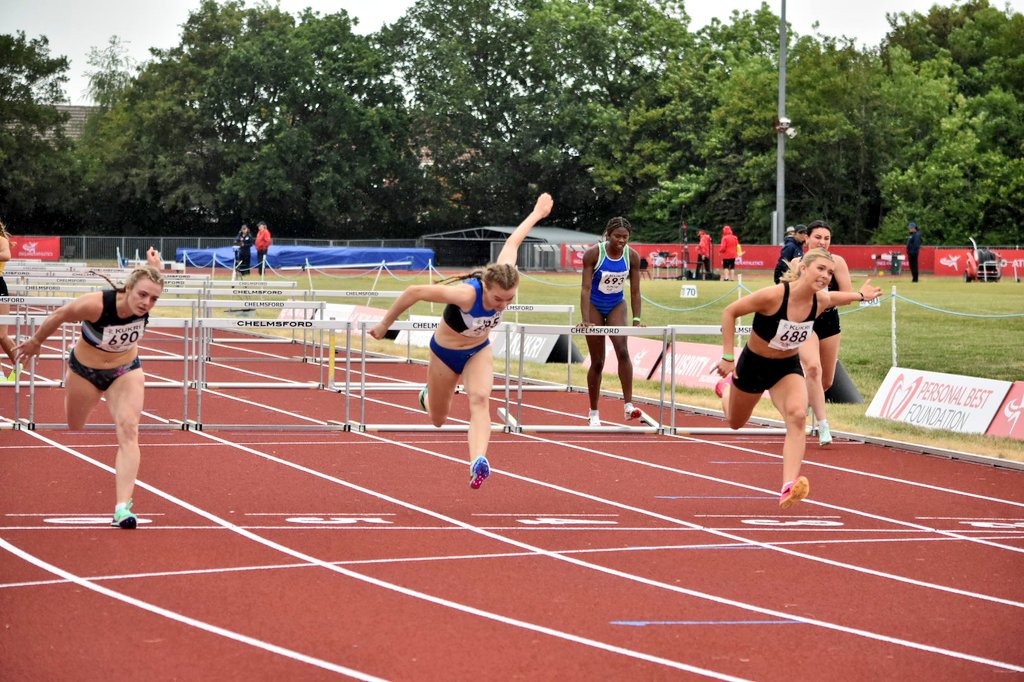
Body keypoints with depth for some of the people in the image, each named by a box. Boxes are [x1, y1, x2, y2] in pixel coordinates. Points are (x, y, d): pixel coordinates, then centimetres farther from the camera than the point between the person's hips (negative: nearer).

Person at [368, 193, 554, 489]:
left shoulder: (503, 282, -28)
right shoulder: (466, 294, -43)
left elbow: (512, 242, -9)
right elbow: (415, 292, -35)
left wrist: (537, 213, 9)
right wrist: (384, 325, -24)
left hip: (479, 351, 3)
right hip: (445, 352, -3)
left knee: (479, 399, -26)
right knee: (438, 419, 16)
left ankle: (478, 462, -44)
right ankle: (427, 396, 54)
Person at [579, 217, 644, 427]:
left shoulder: (632, 256, -12)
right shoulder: (593, 254, -21)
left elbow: (635, 291, -5)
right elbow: (586, 288, -23)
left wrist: (636, 319, -12)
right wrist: (585, 321, -30)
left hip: (617, 305, 2)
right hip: (595, 306, -2)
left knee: (622, 350, -23)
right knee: (597, 362, 2)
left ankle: (629, 405, -24)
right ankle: (593, 413, 16)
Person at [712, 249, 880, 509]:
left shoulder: (821, 301, -16)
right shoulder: (773, 296, -33)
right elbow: (730, 312, -22)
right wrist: (727, 356, -24)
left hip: (788, 367, 2)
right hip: (753, 364, -2)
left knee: (797, 416, -28)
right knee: (735, 422, 23)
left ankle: (788, 488, -37)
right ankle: (726, 386, 61)